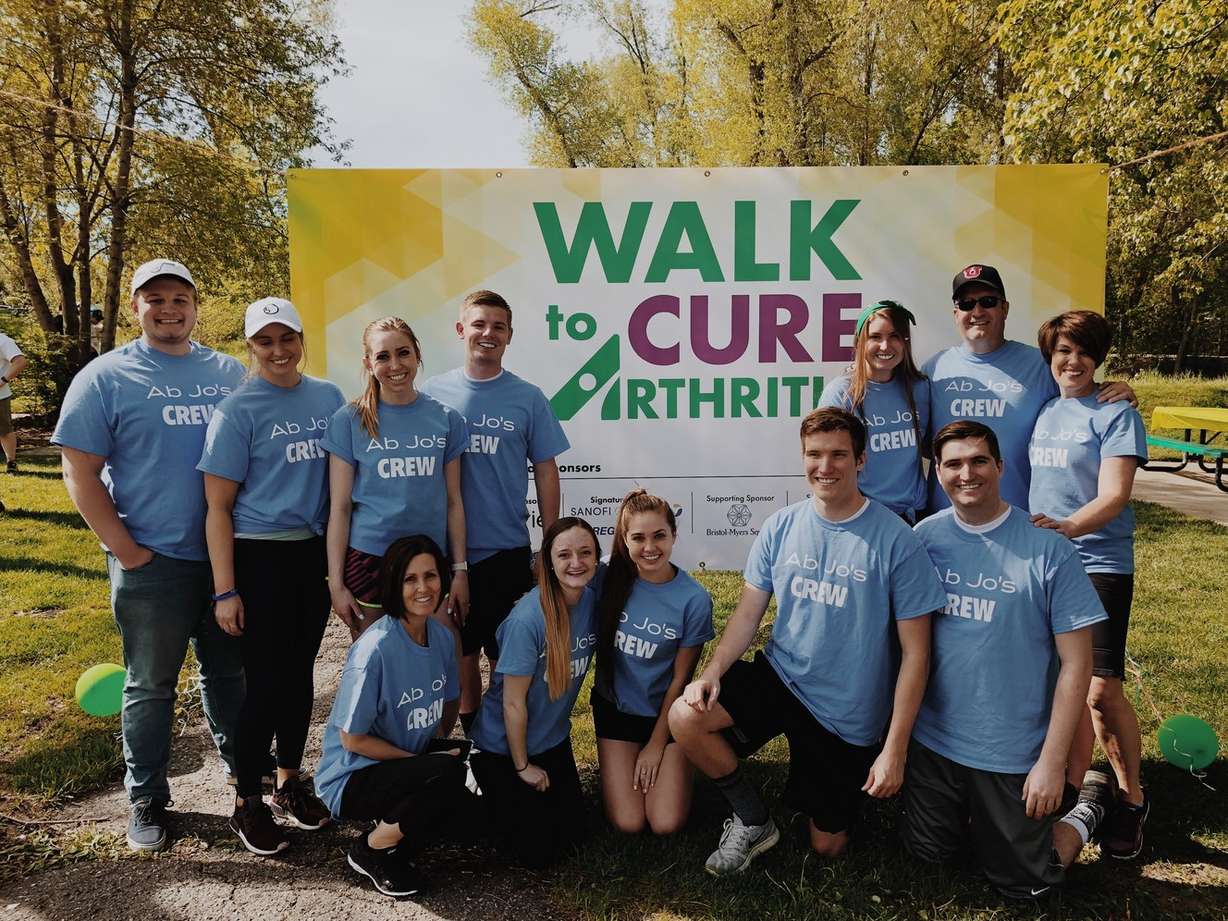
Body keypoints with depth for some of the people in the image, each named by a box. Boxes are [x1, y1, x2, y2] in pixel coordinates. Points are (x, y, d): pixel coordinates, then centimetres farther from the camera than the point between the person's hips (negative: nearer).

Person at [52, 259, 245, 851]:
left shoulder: (229, 373, 7)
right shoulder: (105, 377, -3)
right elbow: (80, 472, -5)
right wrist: (123, 548, -11)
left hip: (230, 554, 3)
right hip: (152, 562, -3)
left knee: (229, 670, 17)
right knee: (151, 685, 9)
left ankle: (242, 766, 36)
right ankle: (146, 799, 26)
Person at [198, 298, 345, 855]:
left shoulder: (327, 397, 6)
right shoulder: (238, 410, -8)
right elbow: (217, 506, -8)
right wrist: (225, 591, -12)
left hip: (314, 553, 5)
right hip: (259, 557, -4)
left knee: (300, 673, 15)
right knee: (266, 682, 1)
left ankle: (290, 782, 33)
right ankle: (247, 803, 20)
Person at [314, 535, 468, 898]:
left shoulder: (443, 636, -4)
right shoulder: (375, 648, -25)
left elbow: (449, 702, 14)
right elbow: (352, 739, -18)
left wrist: (440, 743, -2)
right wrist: (422, 759, -16)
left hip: (410, 761, 7)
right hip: (352, 779, -7)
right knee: (451, 774, -30)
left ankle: (396, 820, 8)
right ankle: (372, 849, -5)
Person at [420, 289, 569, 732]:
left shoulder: (527, 398, 0)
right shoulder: (433, 392, 1)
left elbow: (546, 472, 3)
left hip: (507, 551, -1)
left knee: (507, 655, 7)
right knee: (461, 649, 13)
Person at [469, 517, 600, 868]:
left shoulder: (593, 602, -11)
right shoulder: (528, 619, -30)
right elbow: (513, 702, -21)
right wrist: (523, 766, -12)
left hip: (553, 738, 6)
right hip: (505, 745, -6)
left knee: (572, 832, 14)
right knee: (535, 852, 2)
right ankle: (480, 781, 21)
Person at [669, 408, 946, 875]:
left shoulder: (895, 540, -17)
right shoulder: (780, 527, -5)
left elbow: (914, 652, -14)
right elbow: (748, 613, 0)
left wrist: (894, 748, -16)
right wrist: (712, 673, -18)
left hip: (848, 715, -2)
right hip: (778, 676, 3)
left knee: (826, 846, 9)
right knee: (685, 717, -23)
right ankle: (753, 821, 3)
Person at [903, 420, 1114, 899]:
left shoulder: (1047, 547, -14)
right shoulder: (925, 537, -5)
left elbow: (1075, 663, -11)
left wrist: (1052, 763, -12)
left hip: (1014, 752, -3)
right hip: (933, 738, 3)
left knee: (1022, 883, 11)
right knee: (927, 854, 17)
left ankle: (1088, 802, 34)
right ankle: (974, 805, 43)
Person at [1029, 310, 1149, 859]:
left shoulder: (1115, 414, -5)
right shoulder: (1042, 412, 12)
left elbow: (1114, 496, -15)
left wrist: (1067, 527, -31)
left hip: (1098, 564, -5)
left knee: (1101, 687, -9)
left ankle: (1131, 798, 13)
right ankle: (1075, 789, 25)